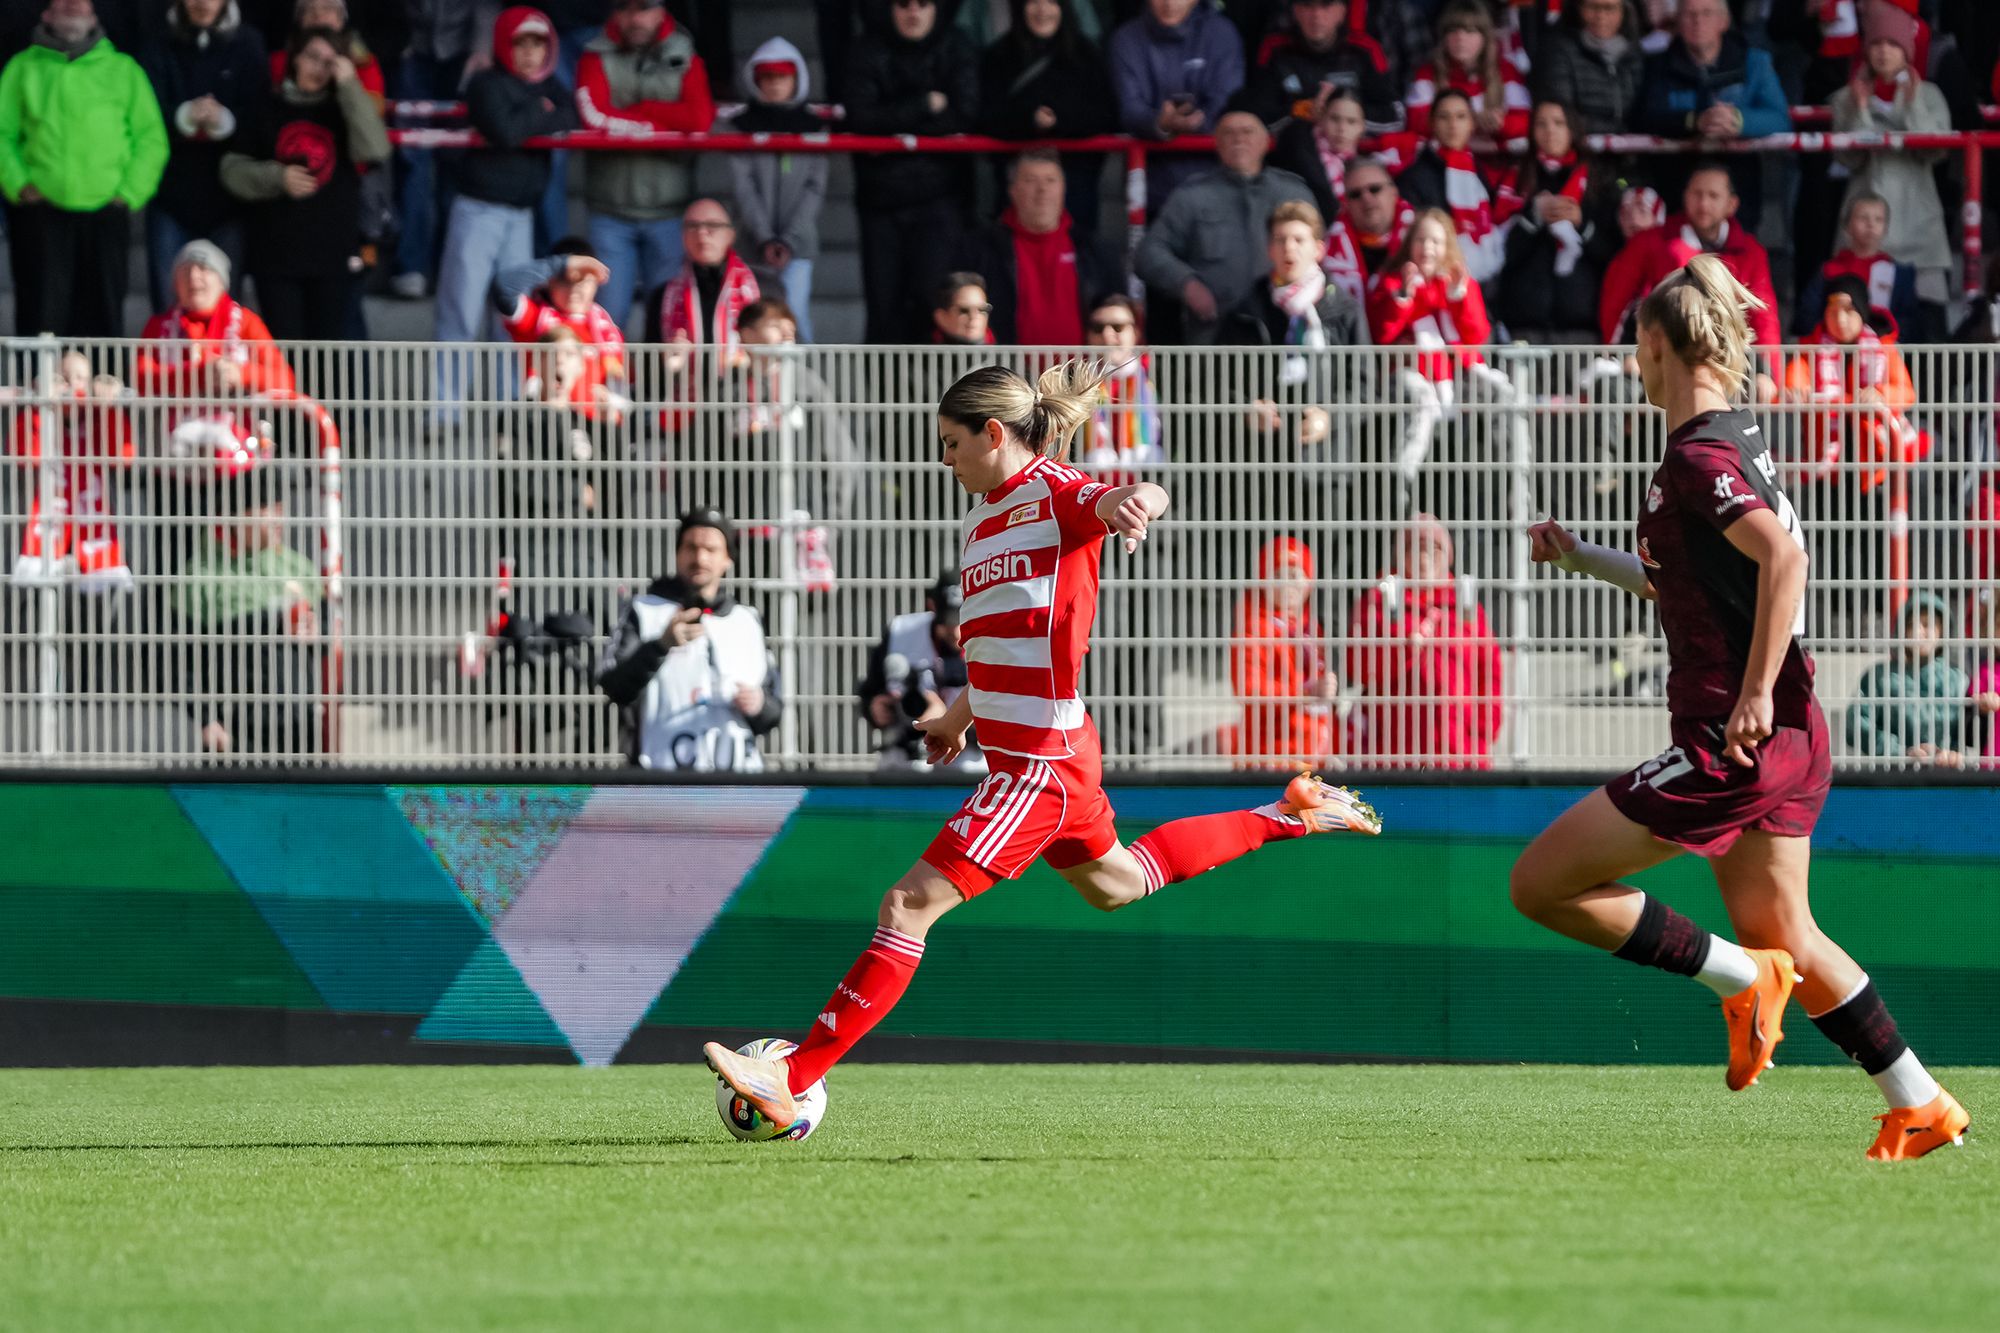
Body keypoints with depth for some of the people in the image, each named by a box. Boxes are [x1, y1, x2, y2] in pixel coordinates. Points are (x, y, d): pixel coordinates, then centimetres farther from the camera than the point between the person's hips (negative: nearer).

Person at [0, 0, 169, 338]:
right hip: (40, 214, -1)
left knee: (102, 318, 0)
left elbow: (152, 140, 10)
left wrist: (130, 192, -2)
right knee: (42, 313, -7)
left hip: (106, 211, 1)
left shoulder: (122, 69, 14)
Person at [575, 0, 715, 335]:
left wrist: (638, 109, -9)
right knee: (609, 312, -3)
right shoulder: (597, 59, 3)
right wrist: (657, 123, -11)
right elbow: (593, 118, -15)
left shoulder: (685, 61, 6)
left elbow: (700, 118, -11)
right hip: (610, 210, -1)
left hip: (667, 214, 1)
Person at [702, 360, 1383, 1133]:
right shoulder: (985, 514, 14)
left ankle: (790, 1081, -17)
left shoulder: (1055, 495, -13)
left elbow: (1145, 496, -35)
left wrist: (1131, 502, -59)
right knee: (1116, 883, 31)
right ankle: (1288, 815, 43)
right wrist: (961, 715, 39)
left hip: (1039, 763, -11)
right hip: (1025, 751, 11)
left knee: (912, 903, -14)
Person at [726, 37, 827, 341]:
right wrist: (764, 238, -13)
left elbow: (815, 189, 2)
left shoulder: (811, 126, 7)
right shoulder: (744, 125, 6)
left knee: (795, 312, -16)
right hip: (755, 245, 1)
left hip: (798, 246, -1)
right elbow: (743, 186, -2)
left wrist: (790, 240, -10)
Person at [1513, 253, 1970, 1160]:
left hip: (1732, 744, -10)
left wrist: (1755, 693, -29)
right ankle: (1920, 1108, 18)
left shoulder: (1697, 456, -14)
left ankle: (1743, 978, -5)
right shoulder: (1736, 441, 15)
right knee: (1779, 933, 19)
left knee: (1541, 885, -5)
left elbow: (1784, 555, -30)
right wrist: (1583, 560, 32)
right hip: (1789, 742, 10)